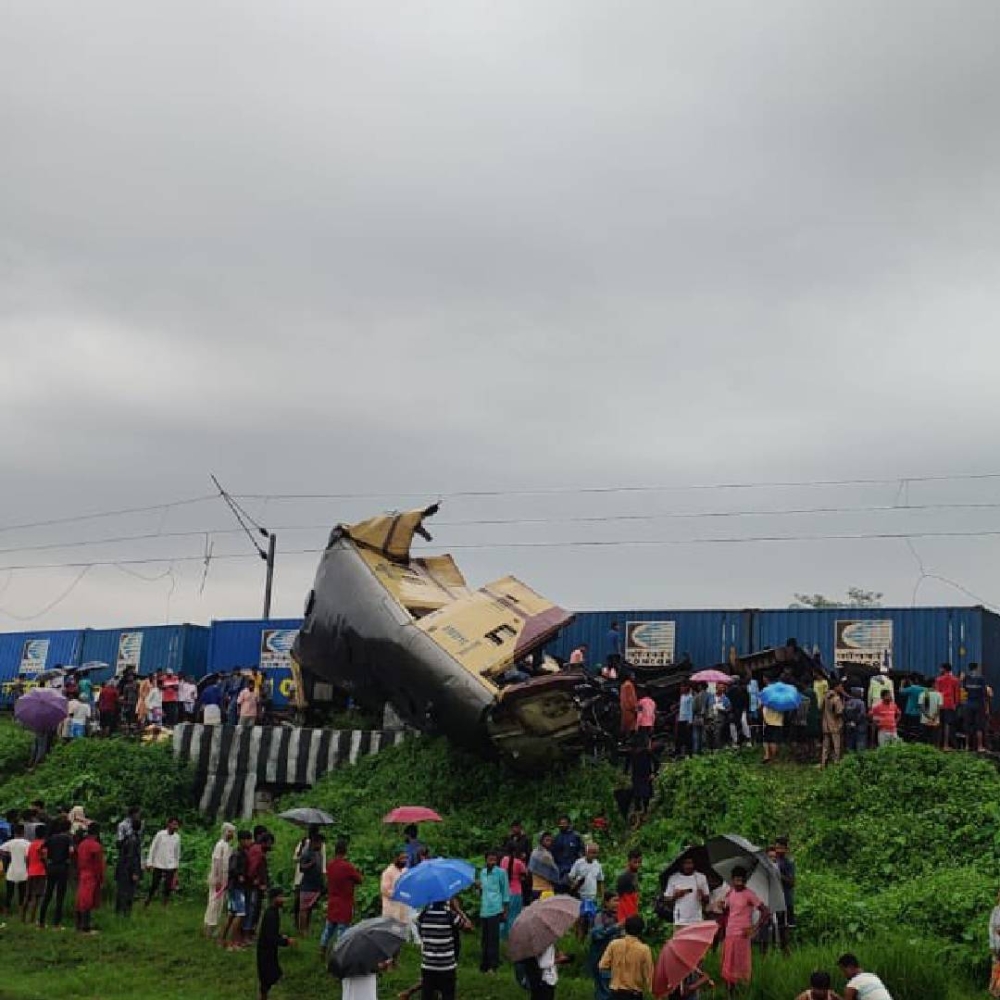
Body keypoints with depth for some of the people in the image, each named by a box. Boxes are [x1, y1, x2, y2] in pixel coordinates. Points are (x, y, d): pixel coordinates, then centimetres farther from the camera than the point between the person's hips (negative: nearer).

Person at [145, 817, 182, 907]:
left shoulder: (177, 837, 3)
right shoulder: (160, 835, -7)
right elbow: (152, 848, -3)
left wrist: (176, 866, 14)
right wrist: (149, 863, -6)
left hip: (170, 866, 2)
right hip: (158, 865, -2)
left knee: (168, 887, 1)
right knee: (154, 885, 3)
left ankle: (165, 906, 12)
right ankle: (147, 903, 21)